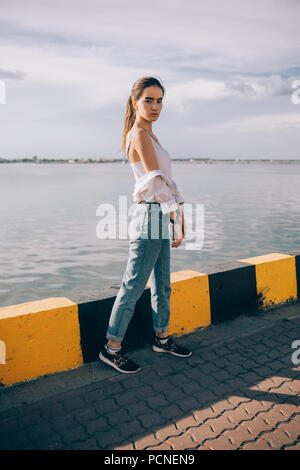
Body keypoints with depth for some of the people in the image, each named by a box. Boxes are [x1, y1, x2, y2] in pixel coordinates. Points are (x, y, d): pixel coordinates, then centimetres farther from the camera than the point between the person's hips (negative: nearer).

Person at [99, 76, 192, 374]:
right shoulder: (139, 134, -13)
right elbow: (157, 182, -17)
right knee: (134, 286, -2)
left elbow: (166, 179, 18)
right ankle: (112, 348, 12)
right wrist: (176, 221, -14)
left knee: (162, 285, 16)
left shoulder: (147, 134, 17)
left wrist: (179, 211, 14)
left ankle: (162, 338, 31)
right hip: (151, 217, -10)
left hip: (160, 218, 10)